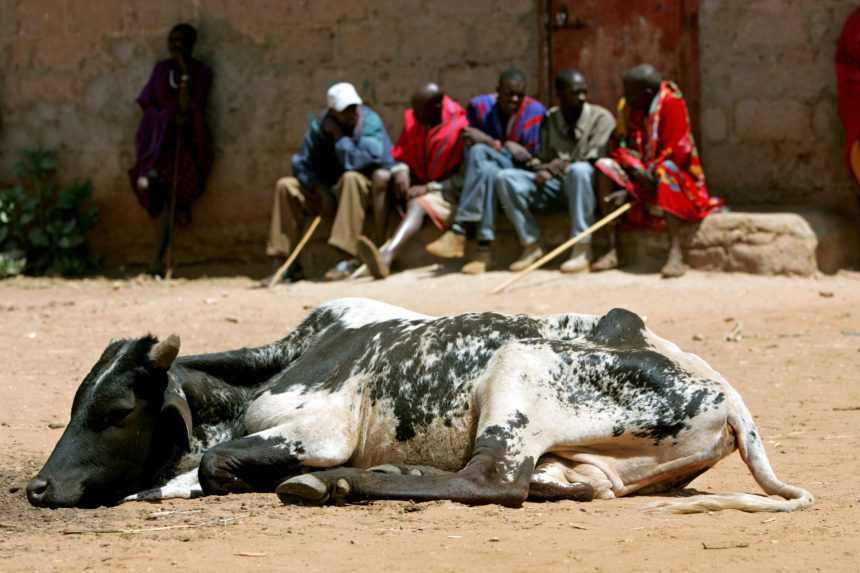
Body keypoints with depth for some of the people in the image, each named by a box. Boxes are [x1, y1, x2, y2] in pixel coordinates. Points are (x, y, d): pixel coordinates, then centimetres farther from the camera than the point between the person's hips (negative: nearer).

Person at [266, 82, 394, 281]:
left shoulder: (370, 124, -16)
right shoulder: (320, 126, -2)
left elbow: (355, 162, -30)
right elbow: (302, 164, -1)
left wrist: (339, 136, -21)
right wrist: (320, 190, -16)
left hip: (370, 188, -6)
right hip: (330, 191, 6)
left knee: (351, 178, -38)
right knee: (286, 186, -7)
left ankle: (349, 259, -40)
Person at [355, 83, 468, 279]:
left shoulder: (459, 128, -16)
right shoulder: (412, 119, 0)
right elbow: (400, 155, 9)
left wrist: (429, 188, -23)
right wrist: (401, 171, -15)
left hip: (445, 190, -6)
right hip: (416, 182, 7)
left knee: (418, 204, -36)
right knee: (381, 176, -18)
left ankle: (387, 254, -63)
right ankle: (379, 242, -31)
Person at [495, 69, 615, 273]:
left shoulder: (601, 118, 0)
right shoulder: (550, 119, 12)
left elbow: (595, 162, -8)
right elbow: (543, 158, 11)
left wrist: (562, 166, -16)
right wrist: (543, 169, -12)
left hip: (587, 186, -4)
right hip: (555, 187, 4)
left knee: (579, 170, -39)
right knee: (504, 178, -15)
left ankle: (582, 250, -38)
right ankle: (531, 245, -14)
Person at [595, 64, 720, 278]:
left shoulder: (671, 103, -15)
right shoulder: (626, 106, 2)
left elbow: (675, 150, -19)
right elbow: (621, 147, 1)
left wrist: (651, 172, -27)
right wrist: (635, 169, -18)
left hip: (674, 171, -6)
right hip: (638, 172, 6)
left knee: (665, 171, -37)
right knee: (604, 167, -16)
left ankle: (675, 252, -43)